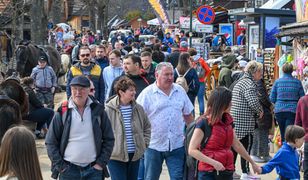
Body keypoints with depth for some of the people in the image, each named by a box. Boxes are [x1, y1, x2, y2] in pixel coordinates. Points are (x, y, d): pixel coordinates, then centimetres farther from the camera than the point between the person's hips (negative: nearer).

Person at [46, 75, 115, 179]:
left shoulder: (98, 111, 3)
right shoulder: (62, 113, -1)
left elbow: (109, 139, 7)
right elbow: (51, 142, 1)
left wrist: (101, 163, -2)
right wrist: (60, 166, -6)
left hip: (94, 170, 1)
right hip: (68, 170, -1)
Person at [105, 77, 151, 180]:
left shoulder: (138, 108, 4)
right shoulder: (108, 109, -12)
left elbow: (147, 127, 18)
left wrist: (145, 143, 9)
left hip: (135, 155, 5)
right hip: (115, 156, -5)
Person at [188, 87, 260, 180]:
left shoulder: (228, 121, 7)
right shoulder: (204, 123, -12)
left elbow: (237, 145, 18)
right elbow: (192, 150, -14)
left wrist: (252, 162, 23)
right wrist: (214, 163, -21)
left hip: (227, 172, 6)